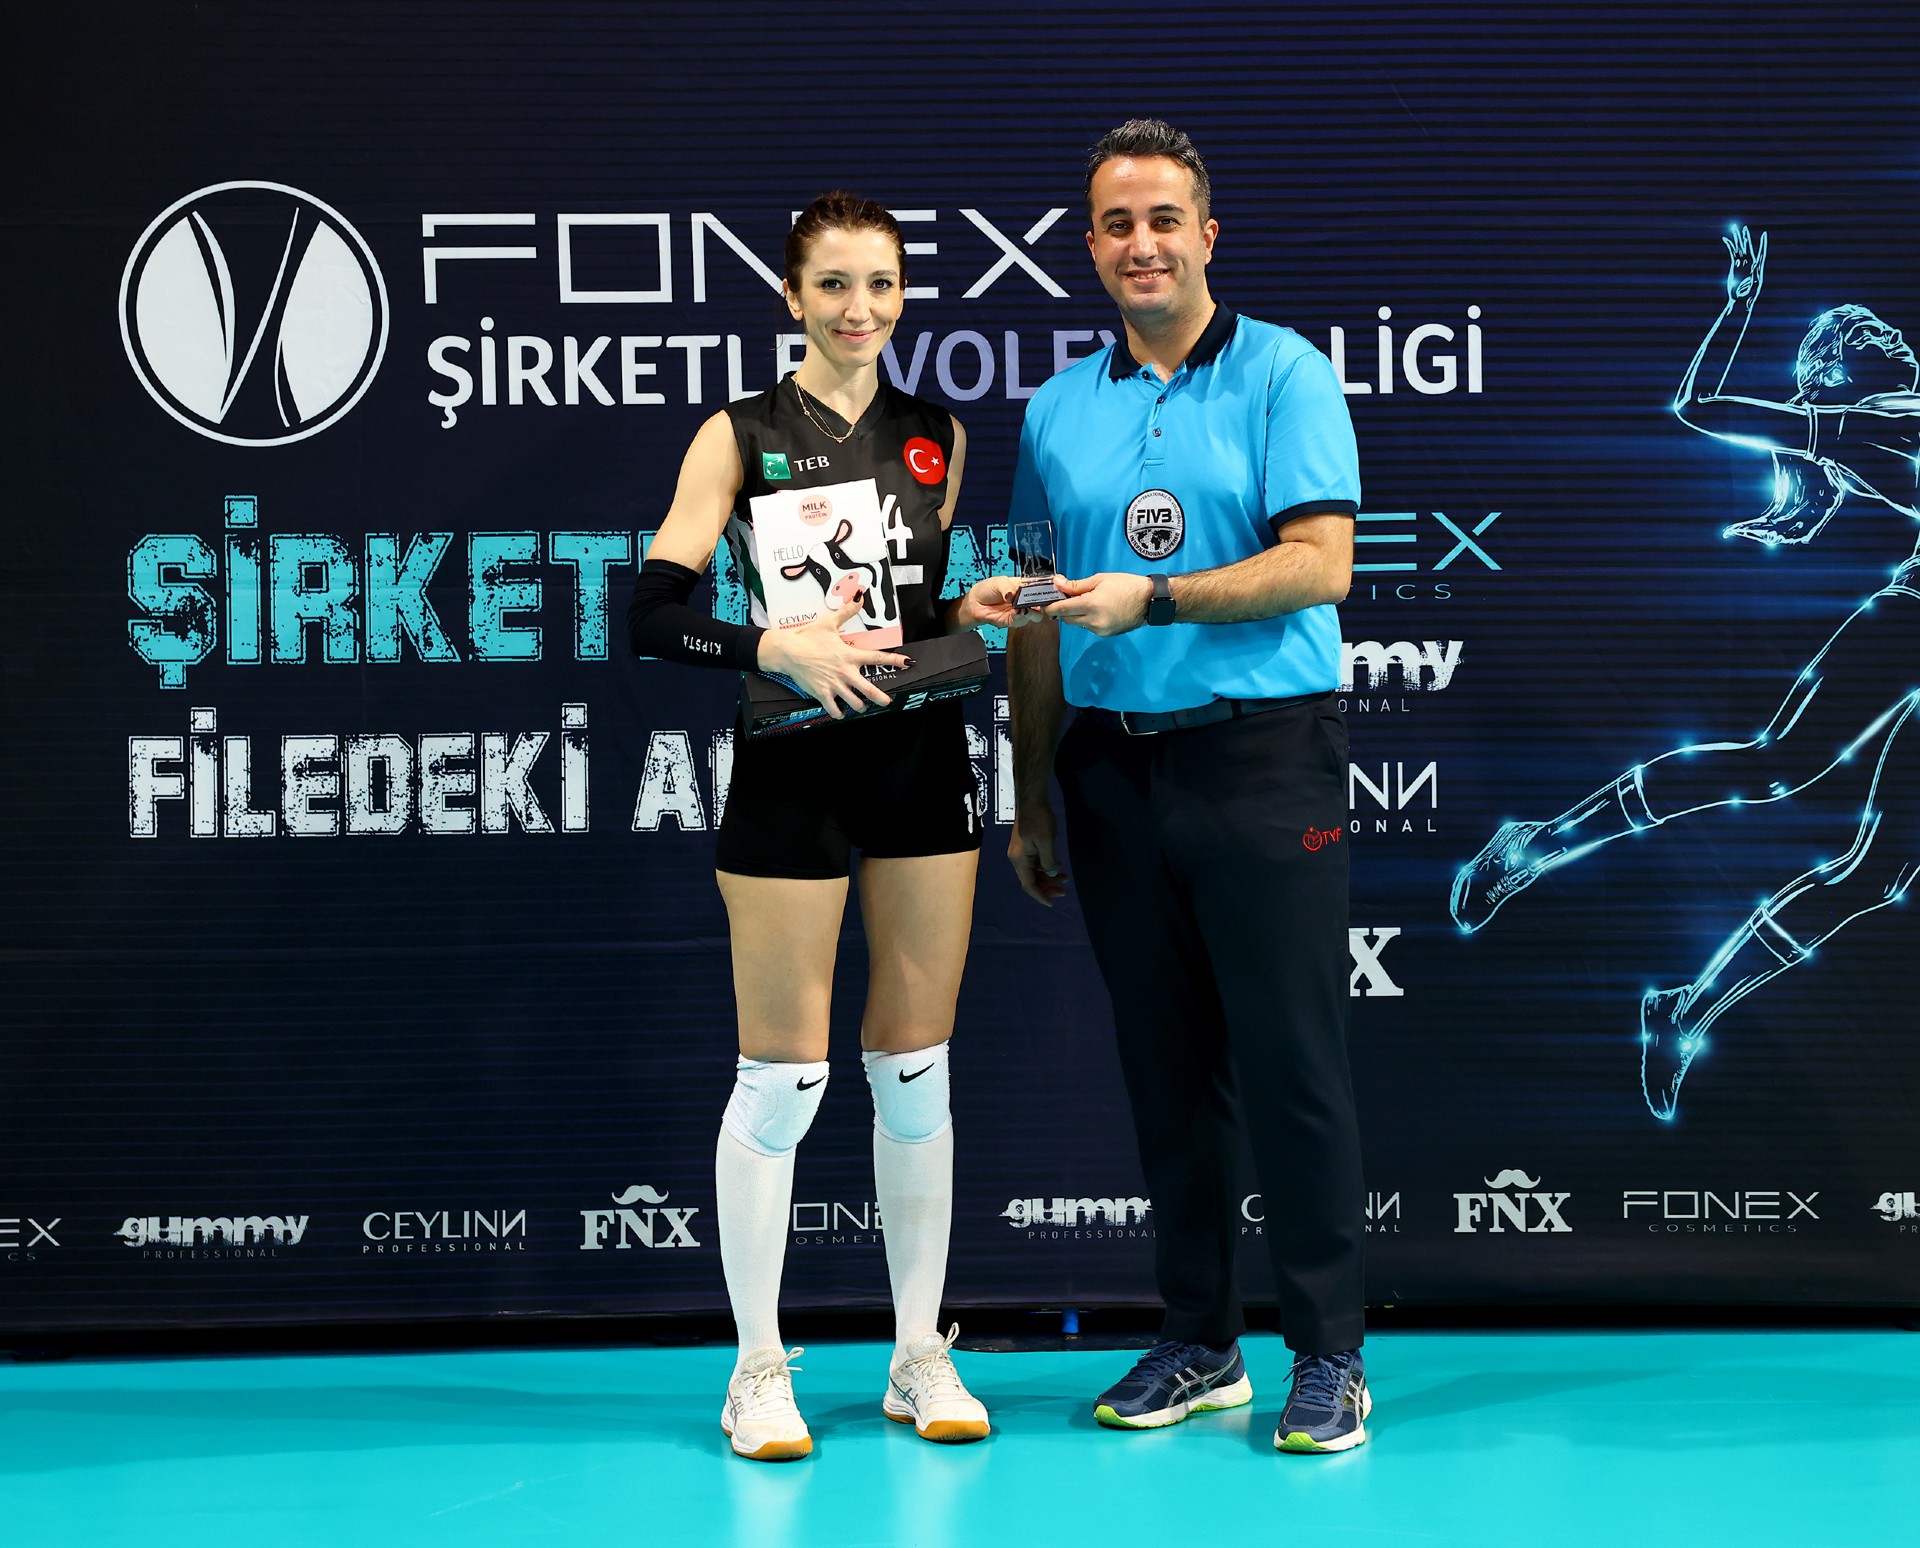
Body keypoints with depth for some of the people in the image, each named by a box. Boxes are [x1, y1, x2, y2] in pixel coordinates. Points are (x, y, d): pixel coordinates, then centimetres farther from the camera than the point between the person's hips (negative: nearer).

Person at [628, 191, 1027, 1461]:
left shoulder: (935, 436, 10)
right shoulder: (742, 437, -2)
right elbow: (652, 613, -9)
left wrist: (969, 611, -2)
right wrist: (779, 646, -22)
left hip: (924, 763, 4)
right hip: (792, 772, -4)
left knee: (917, 1067, 8)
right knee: (783, 1073, 0)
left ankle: (922, 1355, 19)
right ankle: (760, 1367, 13)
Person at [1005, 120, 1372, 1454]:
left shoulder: (1284, 376, -1)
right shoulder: (1059, 409, 13)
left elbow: (1321, 565, -12)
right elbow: (1038, 621, 16)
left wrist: (1149, 597, -19)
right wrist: (1032, 795, 14)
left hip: (1263, 756, -5)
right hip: (1116, 768, 5)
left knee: (1292, 1059, -4)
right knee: (1166, 1065, 10)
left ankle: (1330, 1356, 6)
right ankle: (1200, 1344, 20)